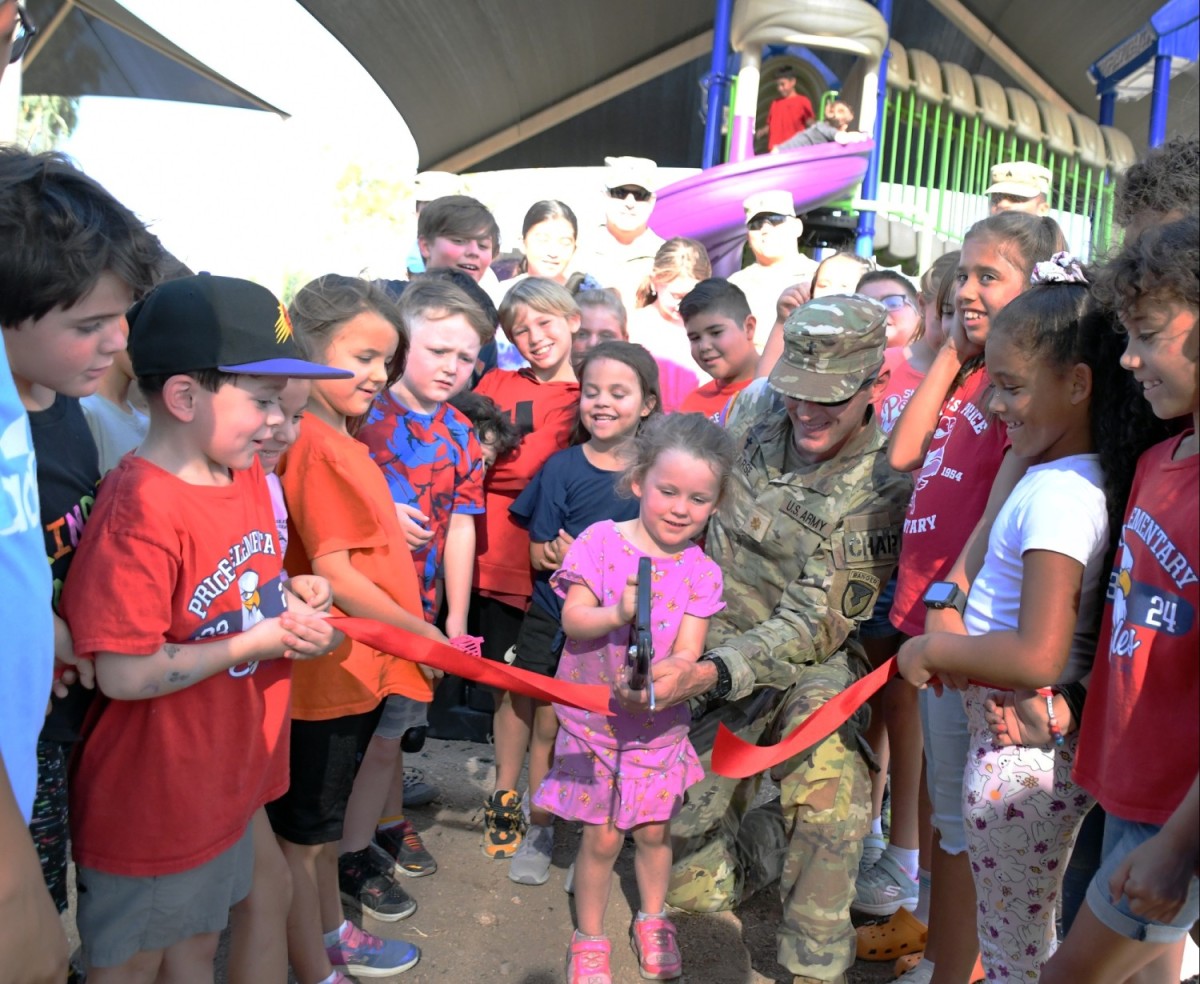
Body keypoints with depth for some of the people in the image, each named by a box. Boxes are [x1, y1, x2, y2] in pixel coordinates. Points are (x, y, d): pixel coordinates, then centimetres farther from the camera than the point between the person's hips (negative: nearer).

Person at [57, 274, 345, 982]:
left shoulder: (250, 475, 0)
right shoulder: (142, 508, -28)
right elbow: (125, 673, -28)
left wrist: (290, 595, -4)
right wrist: (259, 641, -21)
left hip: (225, 777, 8)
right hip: (149, 799, -7)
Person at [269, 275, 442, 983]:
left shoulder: (344, 440, 9)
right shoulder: (318, 447, -21)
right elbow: (335, 576, -24)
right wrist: (423, 632, -15)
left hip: (357, 665, 9)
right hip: (328, 668, -9)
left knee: (326, 818, 24)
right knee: (305, 831, 8)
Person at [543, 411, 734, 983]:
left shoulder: (702, 573, -6)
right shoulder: (601, 541, -11)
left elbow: (688, 651, -13)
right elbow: (572, 618, -16)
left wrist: (660, 677, -34)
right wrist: (618, 615, -35)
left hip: (659, 720, 2)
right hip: (593, 717, -2)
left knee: (654, 830, 14)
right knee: (601, 836, 4)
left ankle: (652, 921, 41)